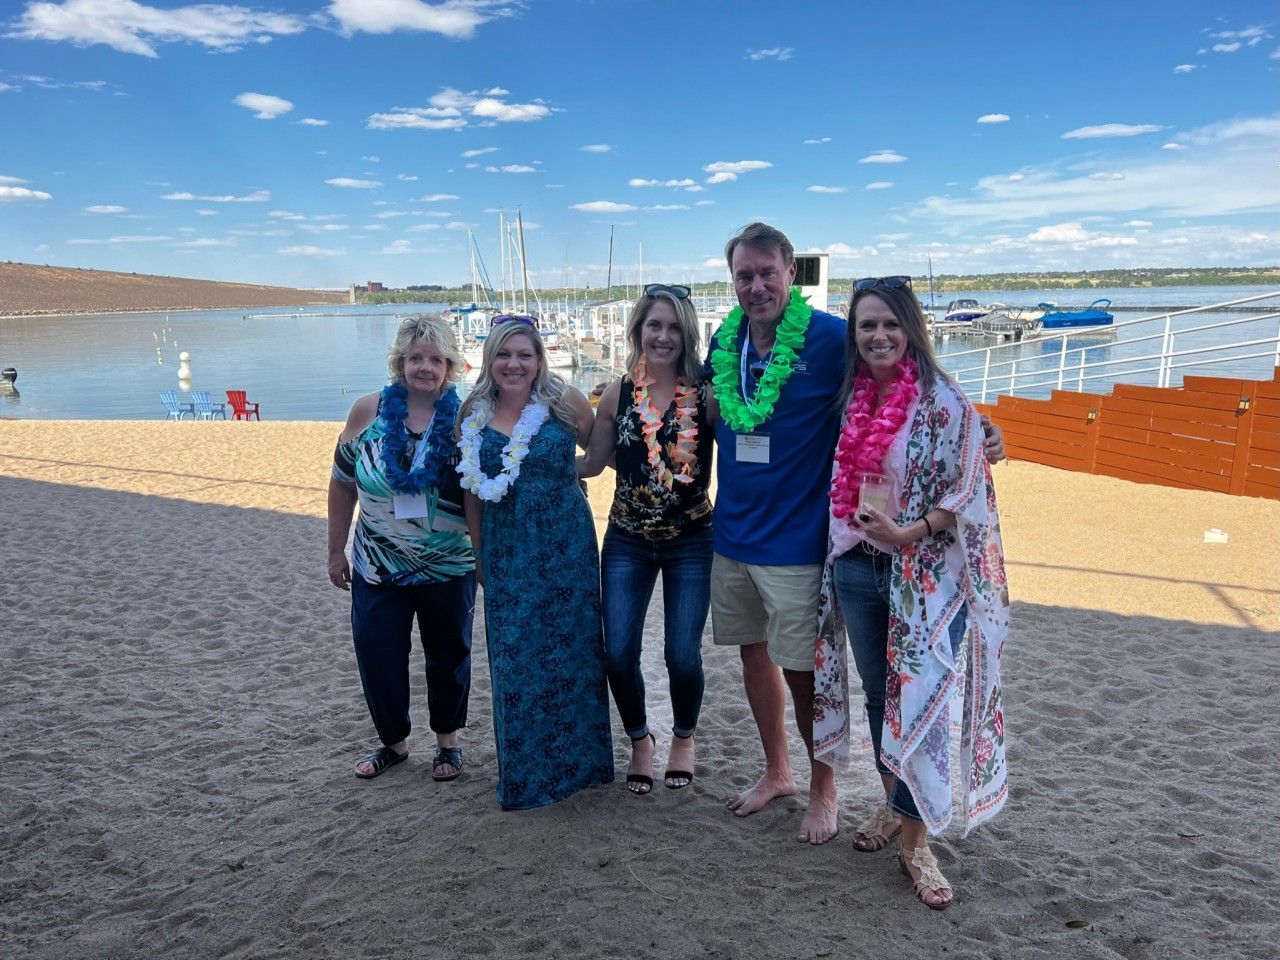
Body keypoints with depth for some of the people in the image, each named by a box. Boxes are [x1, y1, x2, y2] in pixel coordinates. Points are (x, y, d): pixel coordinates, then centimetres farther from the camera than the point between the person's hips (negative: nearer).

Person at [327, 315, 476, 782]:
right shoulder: (369, 411, -6)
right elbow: (342, 483, 3)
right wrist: (336, 550, 5)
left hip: (449, 568, -1)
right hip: (376, 568, 2)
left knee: (448, 655, 13)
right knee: (377, 657, 7)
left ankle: (448, 741, 35)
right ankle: (393, 741, 32)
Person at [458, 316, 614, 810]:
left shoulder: (566, 402, -6)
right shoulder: (473, 414, 3)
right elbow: (472, 489, 10)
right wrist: (478, 555, 12)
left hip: (566, 547, -2)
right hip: (506, 552, 2)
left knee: (570, 647, 6)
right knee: (514, 657, 6)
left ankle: (576, 759, 27)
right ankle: (525, 773, 25)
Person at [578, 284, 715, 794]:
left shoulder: (705, 393, -6)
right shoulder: (618, 394, 0)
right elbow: (592, 462, 6)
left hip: (691, 542, -2)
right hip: (627, 542, 2)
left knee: (683, 655, 0)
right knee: (618, 655, 0)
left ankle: (683, 738, 32)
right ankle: (640, 740, 30)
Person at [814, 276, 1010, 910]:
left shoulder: (943, 401, -10)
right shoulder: (852, 399, 6)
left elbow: (965, 490, -12)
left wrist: (907, 535, -21)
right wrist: (850, 532, 6)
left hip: (927, 572, -5)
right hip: (857, 568, 5)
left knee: (922, 701, -2)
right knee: (878, 693, 17)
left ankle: (915, 840, 13)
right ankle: (893, 803, 36)